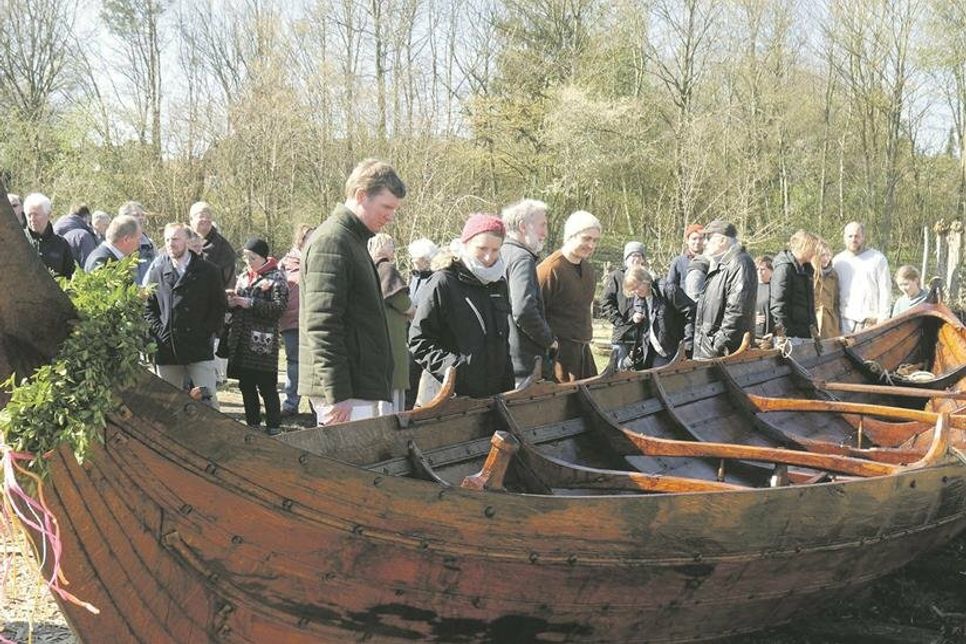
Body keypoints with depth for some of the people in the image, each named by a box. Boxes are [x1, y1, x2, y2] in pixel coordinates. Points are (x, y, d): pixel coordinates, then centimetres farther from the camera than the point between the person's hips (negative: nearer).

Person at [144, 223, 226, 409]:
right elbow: (147, 308, 9)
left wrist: (206, 332, -7)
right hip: (167, 351, 2)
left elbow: (219, 306, 3)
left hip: (200, 349, -2)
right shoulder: (157, 272, 9)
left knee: (208, 400, -5)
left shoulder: (208, 271, 3)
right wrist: (160, 332, -5)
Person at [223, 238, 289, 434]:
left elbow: (279, 307, -15)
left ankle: (273, 428, 4)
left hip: (263, 342, -6)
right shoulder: (243, 276, 15)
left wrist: (249, 303, -18)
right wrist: (232, 302, -1)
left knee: (267, 387, -3)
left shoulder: (275, 278, -4)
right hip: (241, 341, 6)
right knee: (246, 386, 11)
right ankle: (252, 425, 22)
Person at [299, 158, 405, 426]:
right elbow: (321, 325, -20)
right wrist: (337, 394, -22)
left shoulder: (354, 240, 20)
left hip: (363, 388, 10)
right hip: (346, 393, -10)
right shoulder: (331, 240, -12)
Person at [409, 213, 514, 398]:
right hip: (454, 396, -6)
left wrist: (508, 387, 16)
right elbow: (418, 341, -8)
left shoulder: (499, 285, 15)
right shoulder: (443, 283, -6)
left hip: (495, 394, 6)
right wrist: (454, 367, -19)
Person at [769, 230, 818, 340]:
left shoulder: (806, 269, 16)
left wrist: (814, 328, 17)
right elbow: (777, 305, -17)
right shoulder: (784, 268, -12)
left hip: (805, 331, 8)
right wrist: (786, 333, -19)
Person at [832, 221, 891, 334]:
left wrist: (882, 320, -6)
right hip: (846, 322, 3)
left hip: (871, 321, -3)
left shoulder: (878, 259, 3)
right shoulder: (837, 261, 11)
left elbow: (885, 291, 0)